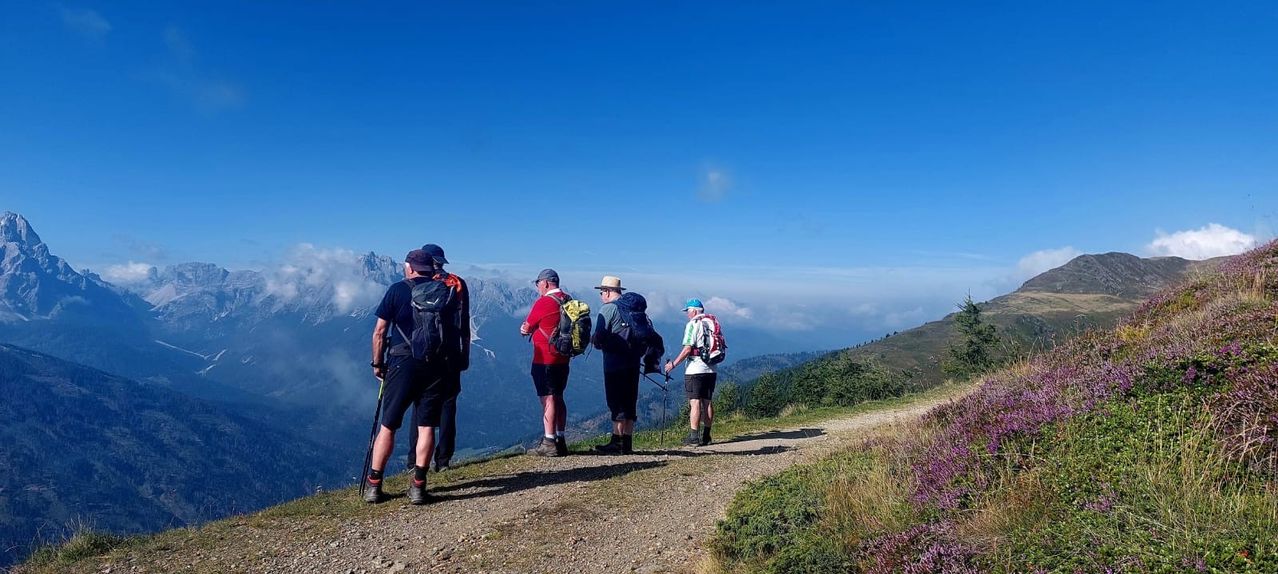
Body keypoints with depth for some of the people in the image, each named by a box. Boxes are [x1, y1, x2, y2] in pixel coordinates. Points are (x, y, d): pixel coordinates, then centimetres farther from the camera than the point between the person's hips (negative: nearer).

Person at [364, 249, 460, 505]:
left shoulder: (398, 289, 0)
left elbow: (380, 332, -1)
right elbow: (455, 331, 7)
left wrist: (377, 363, 9)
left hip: (403, 362, -2)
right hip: (436, 366, 2)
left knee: (388, 426, 8)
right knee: (426, 426, 5)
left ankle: (373, 486, 13)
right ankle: (418, 486, 6)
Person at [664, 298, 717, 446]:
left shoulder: (692, 324, -8)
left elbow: (687, 349, -14)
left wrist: (673, 363, -6)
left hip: (695, 369, -7)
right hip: (711, 369, 7)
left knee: (695, 402, -5)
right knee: (707, 401, 10)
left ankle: (694, 437, -5)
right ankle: (706, 436, 14)